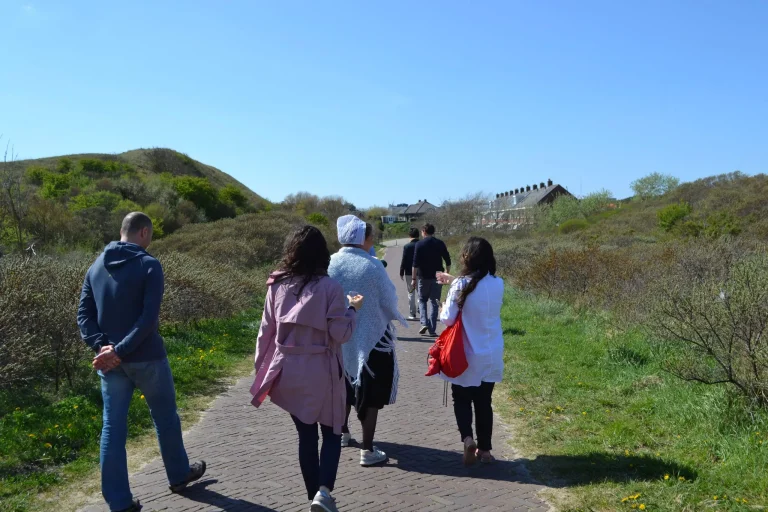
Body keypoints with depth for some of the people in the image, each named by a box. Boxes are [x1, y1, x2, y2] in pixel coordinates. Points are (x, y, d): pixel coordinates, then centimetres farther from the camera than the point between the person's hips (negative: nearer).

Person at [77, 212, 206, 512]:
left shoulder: (96, 267, 7)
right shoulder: (149, 265, -11)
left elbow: (84, 315, 1)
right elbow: (149, 318, -21)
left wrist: (101, 345, -10)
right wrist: (120, 350, -20)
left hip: (109, 362, 5)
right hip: (147, 358, -5)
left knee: (113, 428, 8)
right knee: (165, 419, 16)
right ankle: (179, 475, 34)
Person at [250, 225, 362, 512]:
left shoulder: (277, 286, -1)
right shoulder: (329, 287, -13)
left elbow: (266, 331, 4)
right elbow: (340, 334, -11)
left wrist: (261, 367, 14)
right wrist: (353, 309, 6)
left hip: (288, 372, 4)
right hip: (321, 373, -3)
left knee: (306, 435, 16)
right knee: (332, 433, 12)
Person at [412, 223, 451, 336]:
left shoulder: (419, 245, -5)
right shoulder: (440, 244, 3)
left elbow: (415, 263, -10)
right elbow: (448, 261, 4)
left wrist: (413, 278, -6)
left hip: (424, 277, -2)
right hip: (437, 277, 2)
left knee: (422, 300, 15)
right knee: (434, 303, 7)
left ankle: (424, 323, -3)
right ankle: (432, 330, 4)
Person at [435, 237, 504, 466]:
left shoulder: (461, 286, -18)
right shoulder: (498, 284, -5)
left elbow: (447, 319, -11)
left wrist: (443, 308, 11)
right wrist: (454, 281, 19)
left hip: (466, 356, -3)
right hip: (491, 356, 4)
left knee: (462, 400, 14)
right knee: (483, 402, 16)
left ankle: (467, 438, -6)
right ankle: (484, 449, 22)